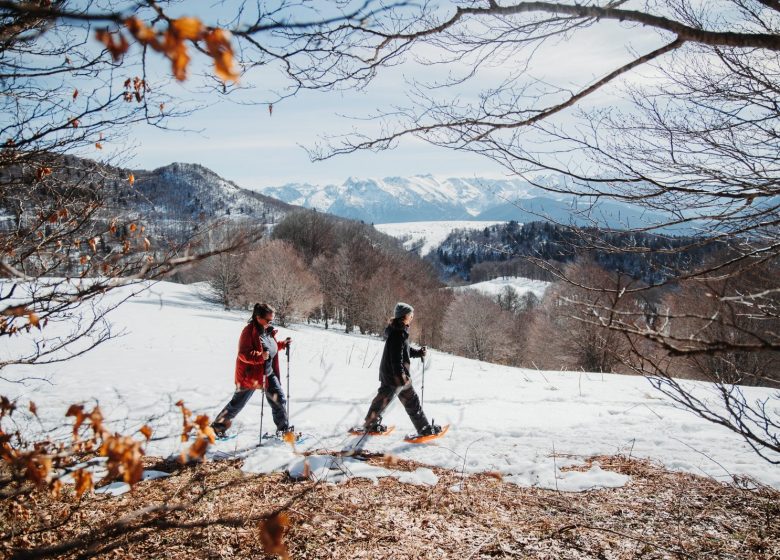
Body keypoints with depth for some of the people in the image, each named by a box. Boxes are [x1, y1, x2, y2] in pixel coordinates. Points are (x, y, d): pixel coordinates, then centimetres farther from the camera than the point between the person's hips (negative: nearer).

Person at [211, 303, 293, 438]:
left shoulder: (268, 331, 5)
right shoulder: (249, 331, -20)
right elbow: (243, 354, -25)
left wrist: (282, 344, 5)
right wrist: (260, 356, -39)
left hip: (269, 373, 7)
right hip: (250, 375, -7)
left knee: (279, 399, 5)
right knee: (237, 403, 6)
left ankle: (284, 429, 19)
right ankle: (218, 426, 25)